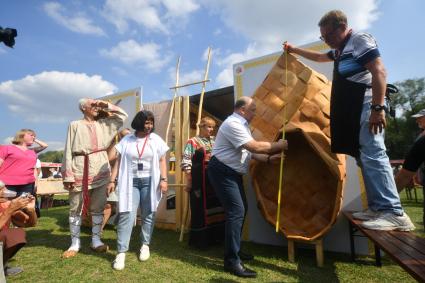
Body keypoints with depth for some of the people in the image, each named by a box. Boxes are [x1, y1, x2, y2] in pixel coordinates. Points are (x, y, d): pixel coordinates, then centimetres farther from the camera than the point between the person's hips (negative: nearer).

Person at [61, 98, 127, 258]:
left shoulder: (102, 124, 12)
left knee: (98, 208, 8)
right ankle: (75, 244, 17)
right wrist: (68, 175, -9)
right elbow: (69, 151, -2)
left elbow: (123, 115, 13)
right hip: (80, 170, -3)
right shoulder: (75, 125, 4)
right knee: (76, 208, 5)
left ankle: (96, 240, 19)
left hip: (100, 171, 3)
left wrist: (106, 105, 7)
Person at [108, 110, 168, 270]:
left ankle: (145, 245, 25)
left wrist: (163, 179, -5)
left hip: (149, 182, 0)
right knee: (126, 215, -4)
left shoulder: (156, 140, 4)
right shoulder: (126, 140, 5)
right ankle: (121, 252, 3)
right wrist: (112, 180, 1)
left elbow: (162, 161, 4)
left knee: (148, 215, 8)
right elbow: (118, 161, 7)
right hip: (130, 182, 0)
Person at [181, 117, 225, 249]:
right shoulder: (193, 142, -5)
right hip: (200, 182, -6)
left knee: (215, 208, 13)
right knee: (200, 210, 3)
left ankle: (214, 237, 30)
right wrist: (189, 181, -12)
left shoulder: (214, 141, 13)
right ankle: (199, 240, 19)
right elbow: (186, 162, -9)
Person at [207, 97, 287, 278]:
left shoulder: (241, 125, 13)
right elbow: (255, 147, -25)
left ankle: (233, 250, 30)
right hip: (222, 171, -11)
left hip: (233, 172, 11)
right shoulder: (233, 124, -20)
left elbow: (248, 152, 13)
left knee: (241, 209, 15)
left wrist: (269, 158, 3)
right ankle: (232, 261, -3)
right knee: (236, 211, -14)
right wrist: (277, 145, -12)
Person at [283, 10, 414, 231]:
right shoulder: (340, 50, 25)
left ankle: (394, 213, -15)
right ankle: (377, 208, 7)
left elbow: (379, 71, -15)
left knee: (373, 156, -17)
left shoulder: (360, 40, -4)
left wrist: (378, 108, -23)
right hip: (352, 110, 9)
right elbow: (318, 57, 44)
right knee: (365, 158, 4)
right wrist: (294, 50, 44)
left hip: (366, 107, -9)